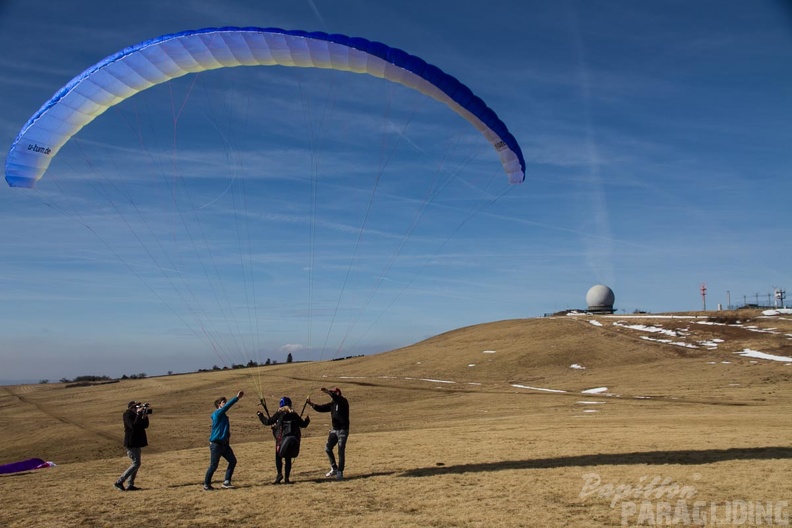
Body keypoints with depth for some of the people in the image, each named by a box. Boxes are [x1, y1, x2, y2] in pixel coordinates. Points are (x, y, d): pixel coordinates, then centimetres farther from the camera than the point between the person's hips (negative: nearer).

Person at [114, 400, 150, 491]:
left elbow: (145, 426, 11)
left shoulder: (135, 415, 13)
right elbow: (134, 426, -28)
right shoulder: (127, 415, -12)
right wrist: (139, 414, -25)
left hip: (136, 443, 10)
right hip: (131, 443, -10)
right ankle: (119, 482, -9)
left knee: (136, 464, 12)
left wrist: (145, 416, -4)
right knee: (136, 464, -12)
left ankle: (130, 485, 16)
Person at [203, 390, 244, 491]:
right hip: (216, 444, -9)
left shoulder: (223, 416, 14)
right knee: (213, 466, 0)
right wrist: (237, 397, -27)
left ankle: (226, 482, 11)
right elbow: (227, 405, -24)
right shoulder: (217, 414, -15)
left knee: (233, 461, 5)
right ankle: (206, 485, 15)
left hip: (224, 444, 9)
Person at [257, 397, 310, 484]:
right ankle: (286, 478, 7)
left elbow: (267, 422, 3)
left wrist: (260, 415, 19)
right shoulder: (294, 414, 8)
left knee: (278, 457, 8)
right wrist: (307, 420, 36)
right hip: (293, 440, 3)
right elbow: (303, 424, 14)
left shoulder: (279, 413, 0)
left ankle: (280, 474, -11)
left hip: (282, 439, -3)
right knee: (288, 458, 11)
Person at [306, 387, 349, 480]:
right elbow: (321, 408, 7)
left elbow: (337, 398, -34)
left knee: (341, 451, -4)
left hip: (343, 430, -7)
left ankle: (340, 472, 6)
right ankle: (334, 468, 20)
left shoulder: (343, 402, -12)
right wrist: (311, 403, -5)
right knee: (328, 448, 5)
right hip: (334, 430, 7)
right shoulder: (332, 403, 9)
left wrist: (328, 392, -47)